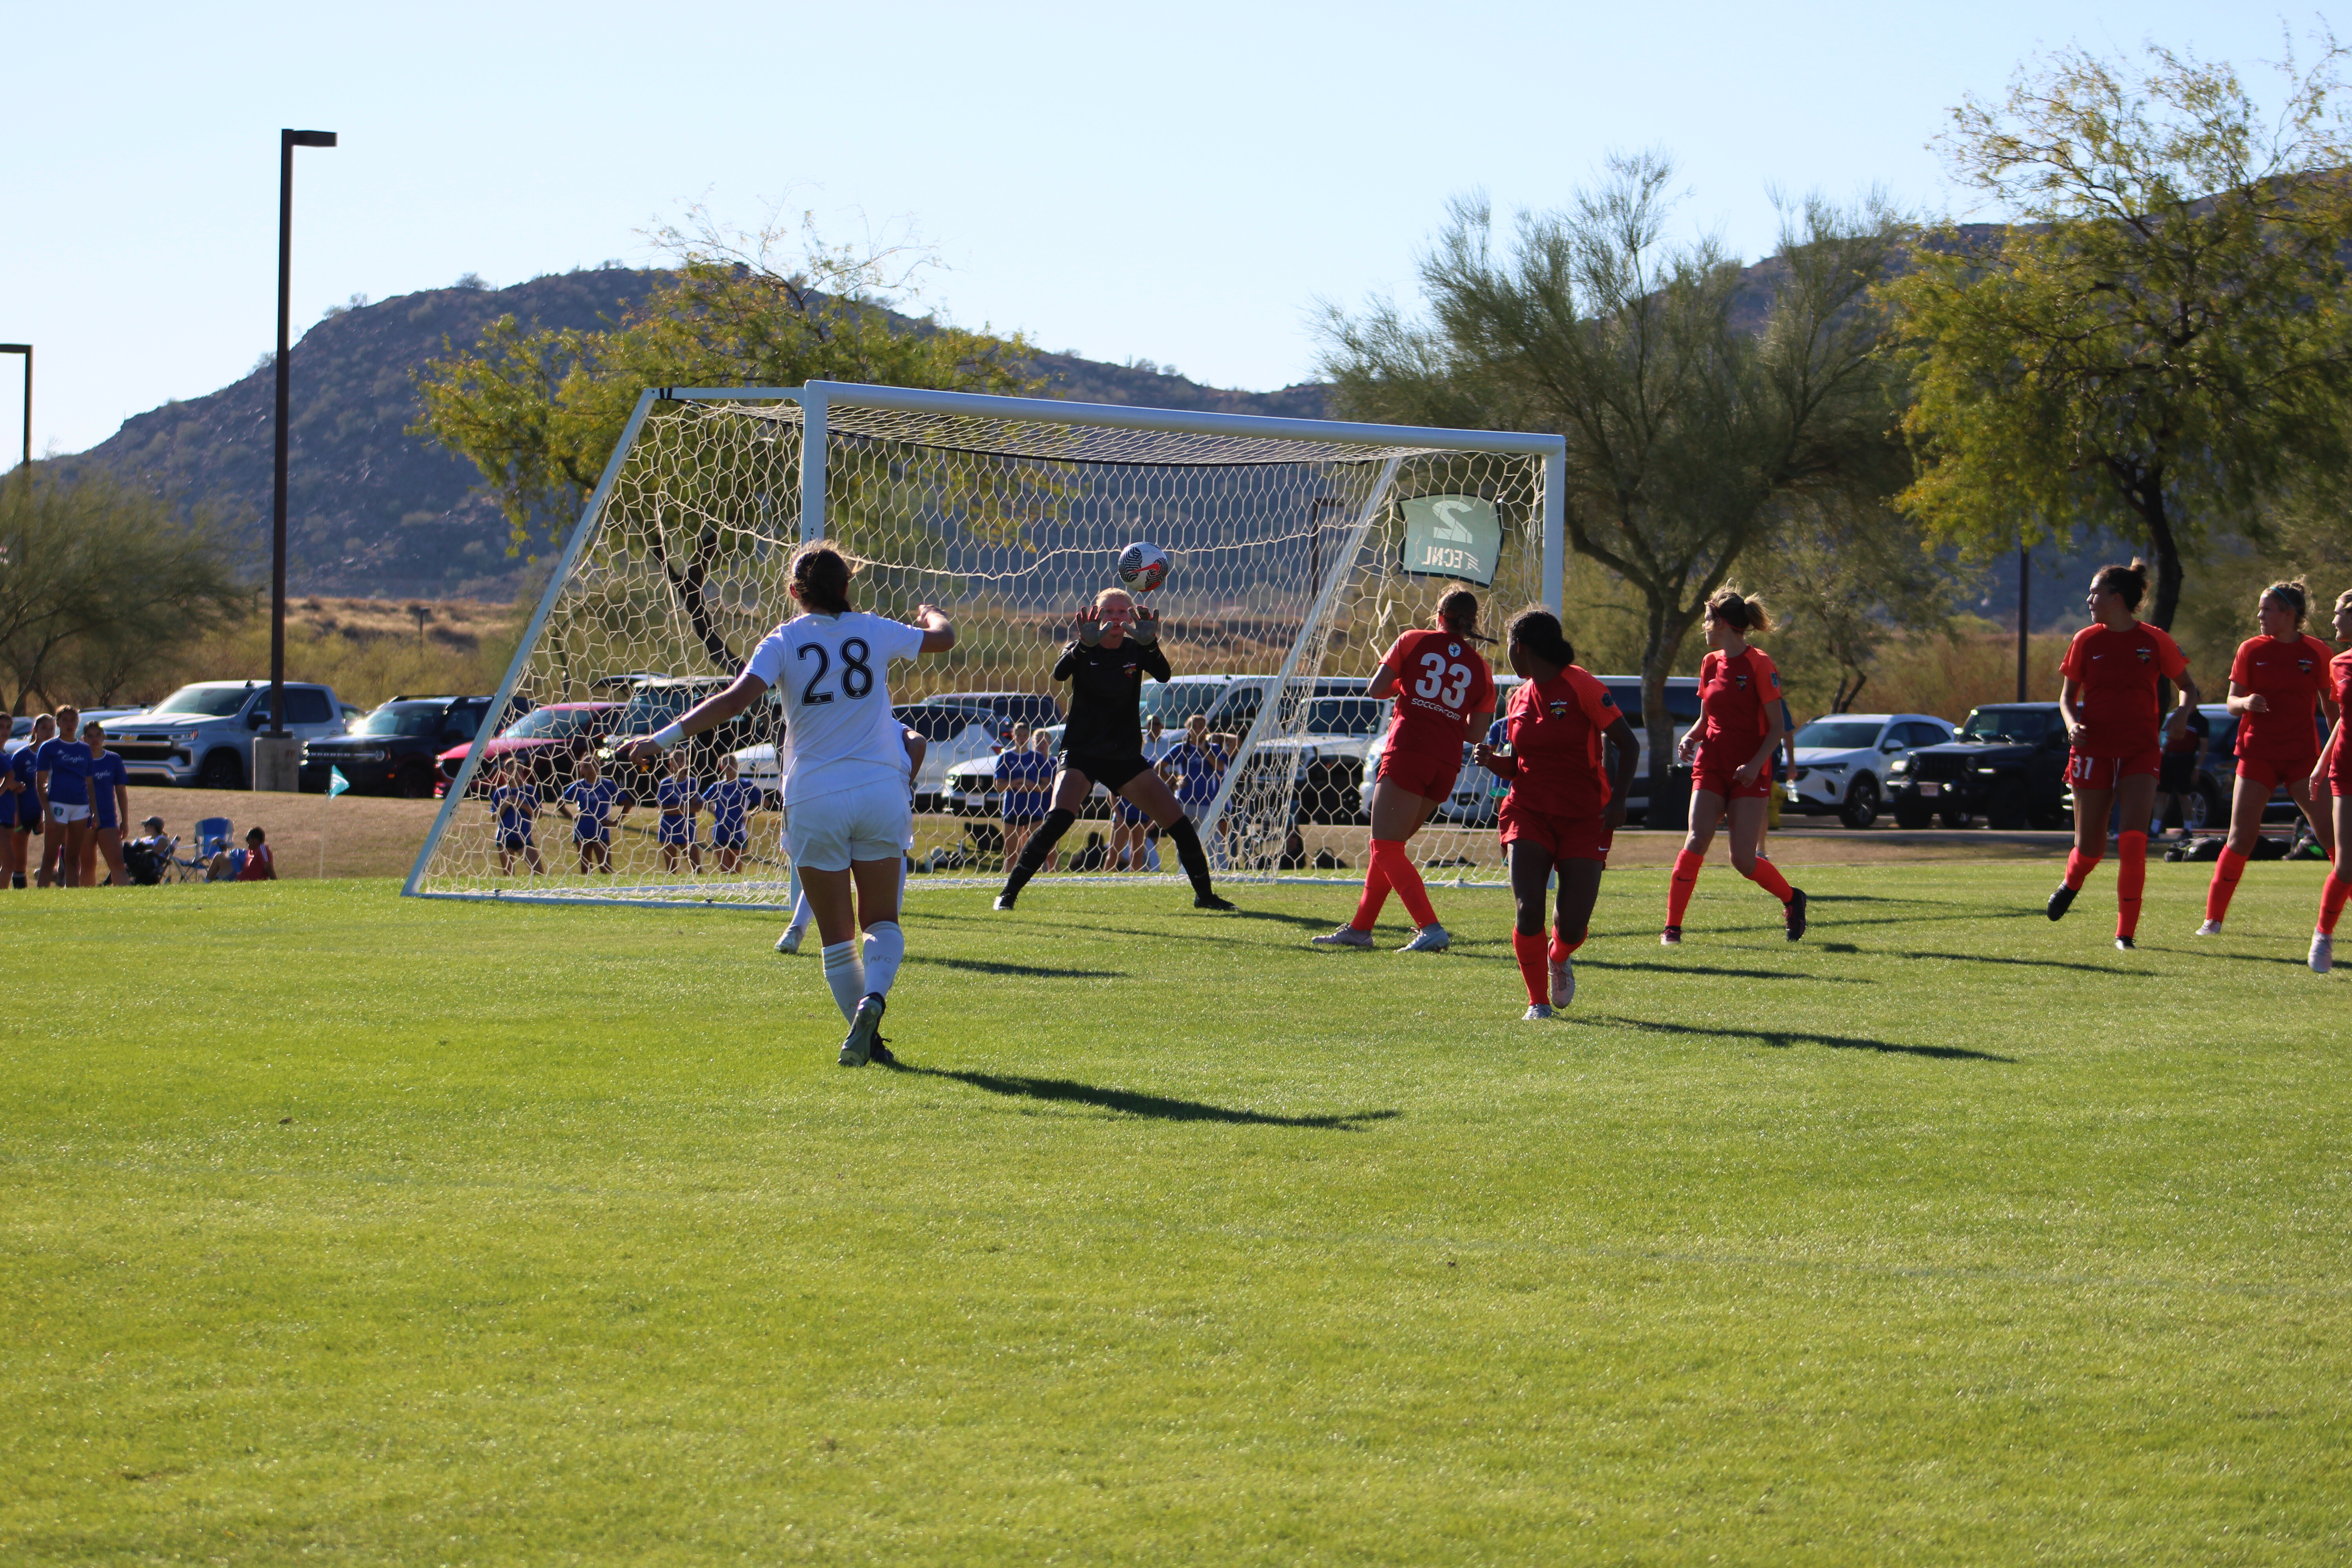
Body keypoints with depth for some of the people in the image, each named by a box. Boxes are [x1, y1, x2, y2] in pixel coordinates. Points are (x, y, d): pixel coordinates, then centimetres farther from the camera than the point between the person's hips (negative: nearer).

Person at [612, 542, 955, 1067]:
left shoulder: (784, 641, -2)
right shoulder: (874, 631, 6)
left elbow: (736, 698, -16)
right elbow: (943, 637, 23)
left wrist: (663, 739, -17)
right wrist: (929, 613, 47)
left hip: (815, 798, -1)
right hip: (880, 791, 1)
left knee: (837, 936, 8)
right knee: (882, 921, 9)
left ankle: (866, 1038, 2)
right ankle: (872, 998, -19)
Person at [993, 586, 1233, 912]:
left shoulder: (1136, 650, 1)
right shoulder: (1084, 650, -5)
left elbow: (1163, 675, -20)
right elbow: (1059, 673, -27)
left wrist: (1150, 645, -40)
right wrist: (1084, 644, -46)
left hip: (1126, 757, 3)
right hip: (1081, 754, -3)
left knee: (1178, 822, -2)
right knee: (1059, 817, -26)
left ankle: (1205, 895, 16)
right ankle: (1009, 893, -19)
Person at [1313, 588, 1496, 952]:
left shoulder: (1414, 641, 4)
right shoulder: (1480, 669, 11)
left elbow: (1375, 689, 5)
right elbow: (1475, 731, 10)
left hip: (1409, 751, -6)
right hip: (1447, 765, 6)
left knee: (1386, 847, -7)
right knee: (1388, 845, 18)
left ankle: (1431, 929, -21)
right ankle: (1360, 928, 22)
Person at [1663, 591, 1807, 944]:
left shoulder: (1759, 664, -8)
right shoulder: (1710, 663, 11)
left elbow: (1777, 726, -8)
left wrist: (1756, 764, -22)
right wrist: (1690, 738, -1)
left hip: (1749, 772, -5)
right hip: (1711, 766, 5)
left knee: (1743, 859, -6)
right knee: (1696, 841, -15)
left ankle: (1792, 899, 23)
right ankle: (1672, 926, -13)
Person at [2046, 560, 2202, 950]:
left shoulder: (2155, 641, -1)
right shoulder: (2086, 641, 3)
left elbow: (2189, 688, 9)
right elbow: (2067, 697, 10)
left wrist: (2182, 713, -13)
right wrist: (2072, 725, -11)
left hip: (2140, 752, -1)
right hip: (2094, 749, 1)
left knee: (2133, 840, -16)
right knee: (2090, 845, 4)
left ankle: (2126, 932, -8)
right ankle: (2072, 882, 40)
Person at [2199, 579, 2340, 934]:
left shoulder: (2317, 652, 1)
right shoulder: (2252, 650, 3)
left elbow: (2331, 706, 8)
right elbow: (2232, 702, 3)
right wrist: (2246, 702, -20)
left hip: (2303, 757, 0)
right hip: (2258, 754, 0)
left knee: (2333, 835, -8)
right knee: (2242, 837, -4)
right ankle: (2214, 917, 3)